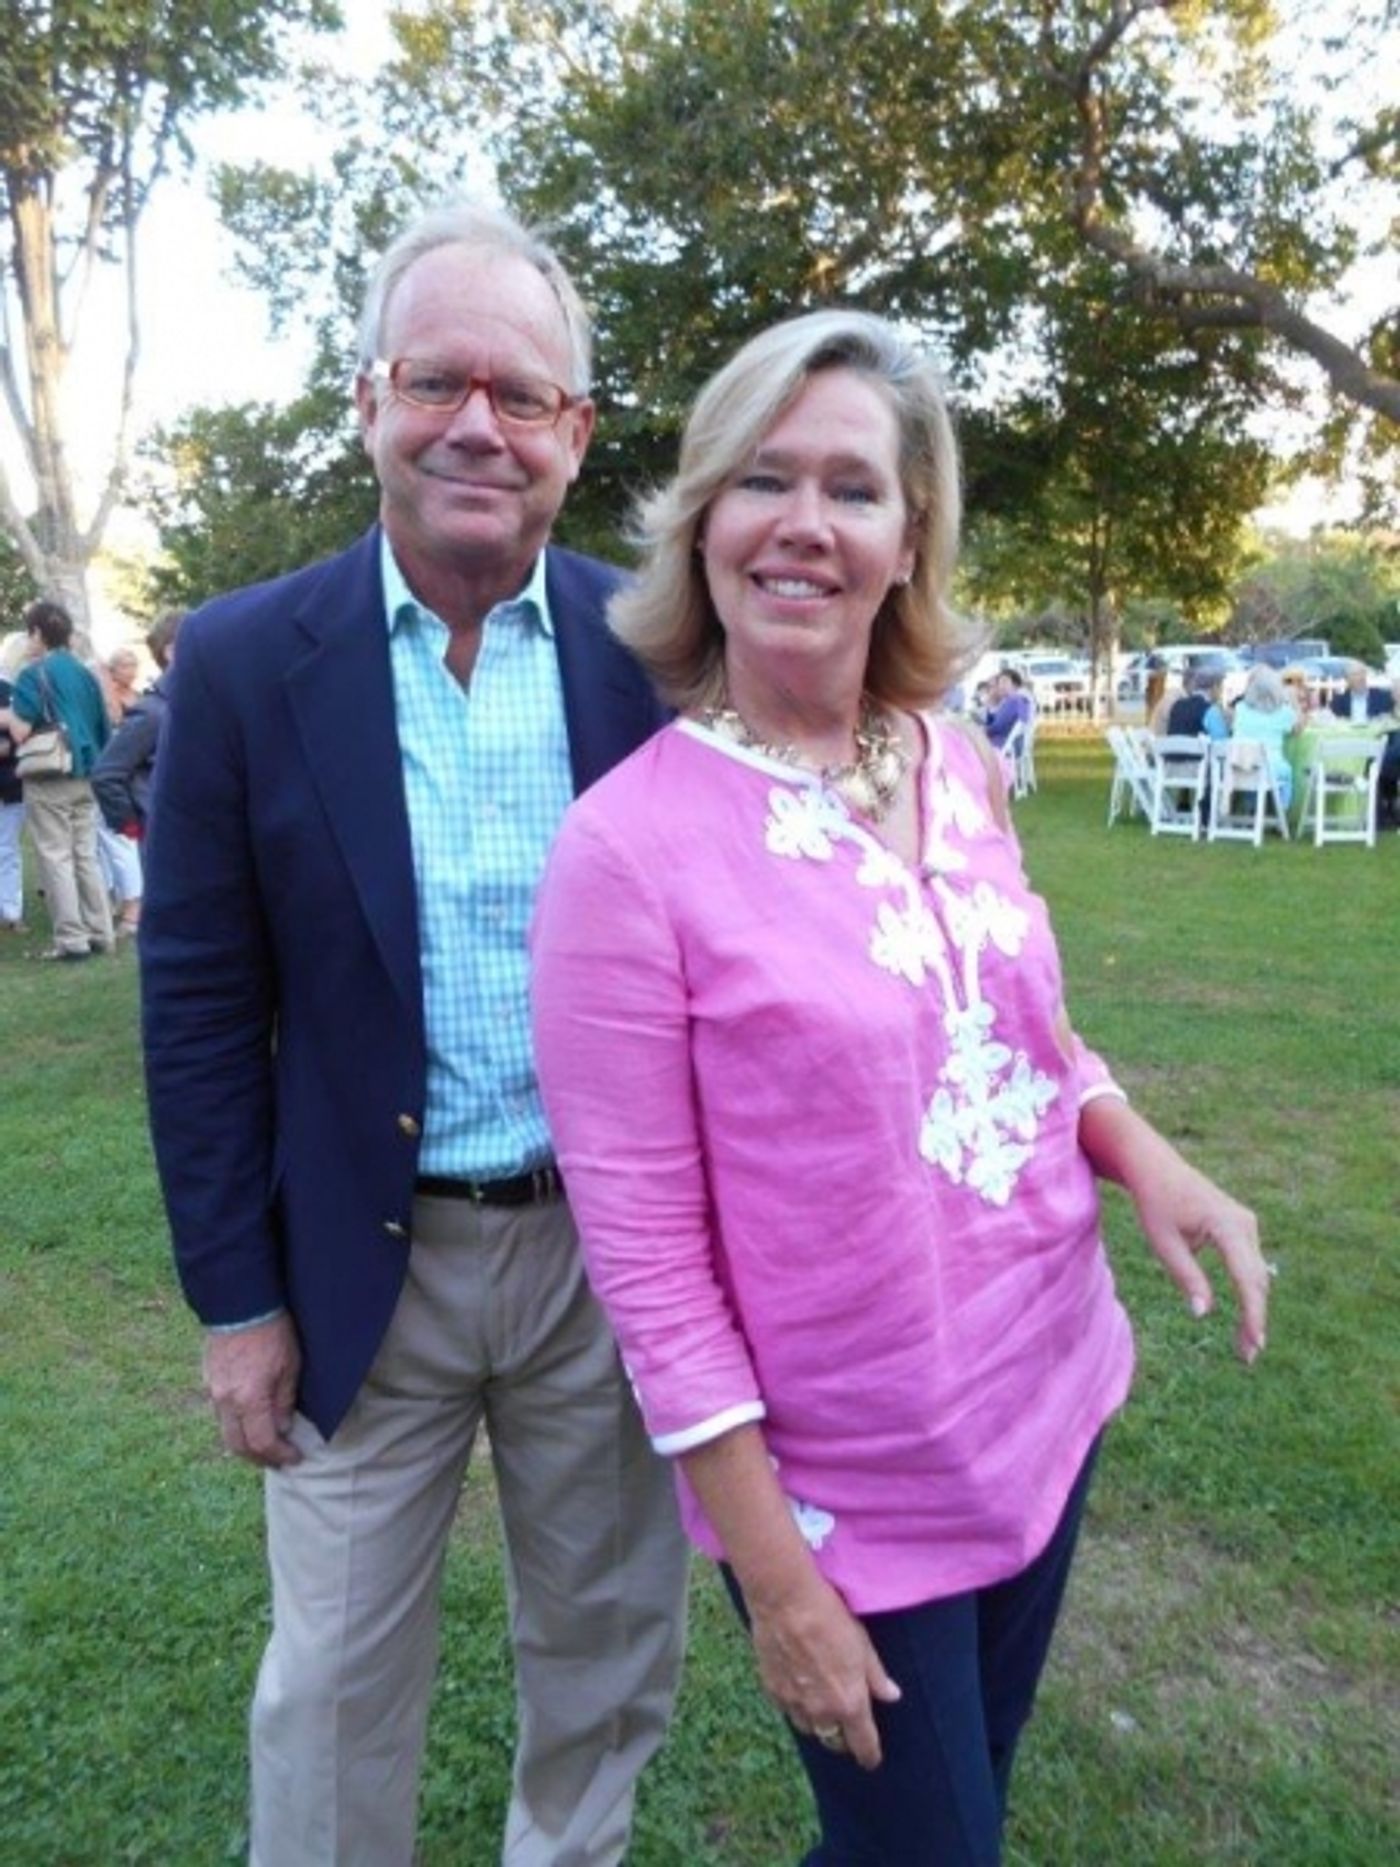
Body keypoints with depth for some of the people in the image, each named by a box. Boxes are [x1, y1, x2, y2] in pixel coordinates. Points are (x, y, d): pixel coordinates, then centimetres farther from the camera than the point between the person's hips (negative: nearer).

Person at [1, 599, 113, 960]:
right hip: (85, 777, 6)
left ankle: (71, 940, -3)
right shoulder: (84, 674, 11)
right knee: (86, 856, 11)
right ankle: (101, 933, 12)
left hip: (49, 779, -6)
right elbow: (103, 729, 13)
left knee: (56, 859, -2)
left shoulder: (33, 674, -9)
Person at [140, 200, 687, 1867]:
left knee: (607, 1648, 22)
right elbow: (199, 1006, -4)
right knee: (336, 1678, 17)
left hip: (612, 1244, 2)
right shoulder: (245, 660, -8)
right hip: (367, 1263, -1)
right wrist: (236, 1303, -3)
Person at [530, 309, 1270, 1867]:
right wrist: (774, 1577, -14)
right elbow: (645, 1249, -17)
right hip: (847, 1495, -5)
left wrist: (1139, 1150, -9)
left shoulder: (956, 767, -4)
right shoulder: (627, 846, -20)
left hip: (1050, 1403, 6)